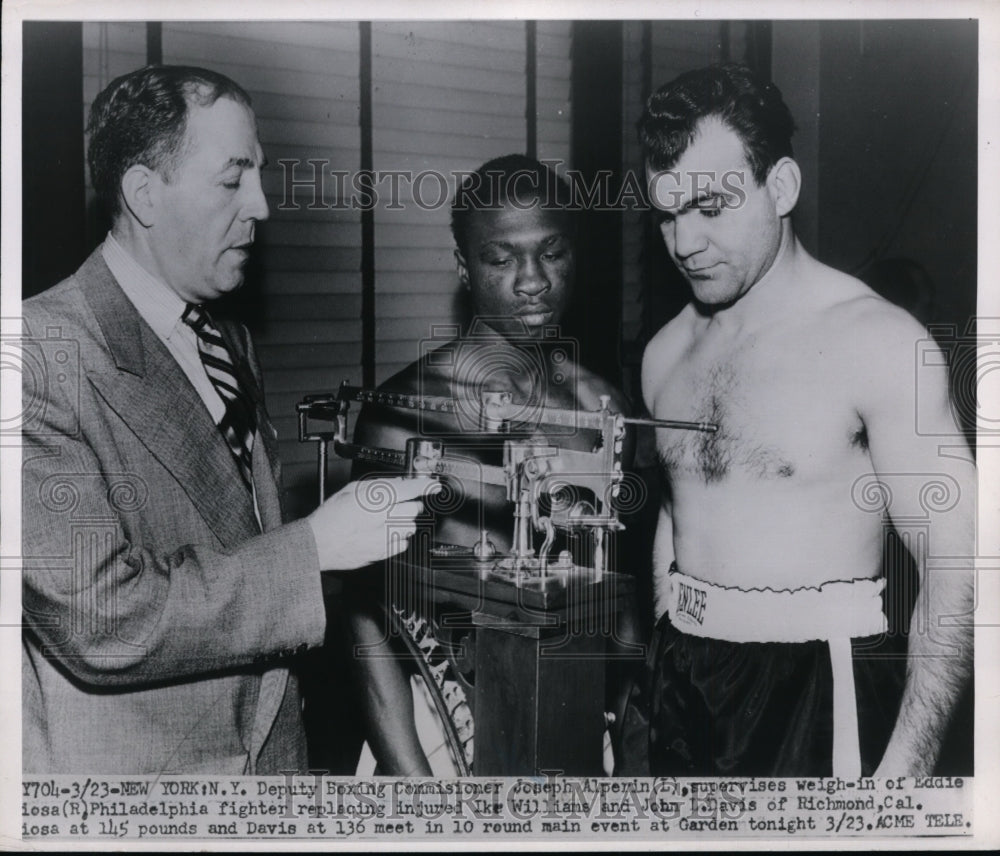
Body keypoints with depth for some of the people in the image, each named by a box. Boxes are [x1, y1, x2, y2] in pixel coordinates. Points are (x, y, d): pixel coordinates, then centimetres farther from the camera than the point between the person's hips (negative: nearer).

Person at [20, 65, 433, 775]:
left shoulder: (233, 346, 9)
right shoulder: (42, 354, -19)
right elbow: (98, 622, -24)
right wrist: (314, 547, -22)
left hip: (271, 749, 8)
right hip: (123, 766, -8)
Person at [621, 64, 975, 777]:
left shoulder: (876, 340, -13)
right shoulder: (667, 352, 7)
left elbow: (954, 559, -15)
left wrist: (905, 767, -21)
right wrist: (661, 684, 15)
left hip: (818, 688, -5)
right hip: (685, 682, 6)